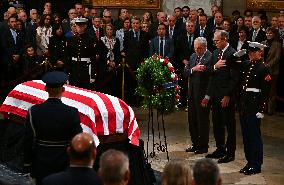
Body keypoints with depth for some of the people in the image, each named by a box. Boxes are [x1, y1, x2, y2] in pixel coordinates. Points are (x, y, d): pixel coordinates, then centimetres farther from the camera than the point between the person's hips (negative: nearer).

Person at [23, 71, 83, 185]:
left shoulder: (33, 112, -10)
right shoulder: (72, 113, -15)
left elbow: (28, 142, -4)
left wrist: (28, 167, 7)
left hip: (41, 168, 1)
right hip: (64, 167, -1)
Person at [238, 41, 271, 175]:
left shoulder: (264, 68, -9)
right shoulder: (245, 65, 11)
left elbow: (265, 91, -12)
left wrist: (260, 110, -16)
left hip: (254, 105, -7)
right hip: (243, 104, 7)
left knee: (254, 134, -1)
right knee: (246, 134, 12)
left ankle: (256, 165, 8)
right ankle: (250, 161, 23)